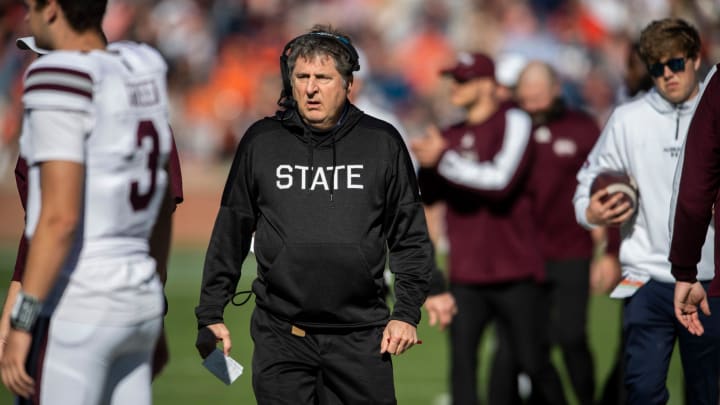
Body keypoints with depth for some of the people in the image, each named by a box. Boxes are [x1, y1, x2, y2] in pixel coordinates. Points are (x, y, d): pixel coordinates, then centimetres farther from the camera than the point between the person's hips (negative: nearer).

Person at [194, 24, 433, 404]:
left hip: (361, 338, 0)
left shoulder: (382, 142, 4)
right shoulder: (261, 142, 5)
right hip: (280, 338, 0)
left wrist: (406, 313, 1)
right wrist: (210, 315, 8)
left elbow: (411, 236, 9)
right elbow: (230, 233, 10)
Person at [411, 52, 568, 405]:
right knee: (461, 361, -3)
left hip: (514, 272, -5)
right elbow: (428, 195, 14)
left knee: (534, 363, 2)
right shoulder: (452, 135, 12)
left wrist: (443, 161, -16)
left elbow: (501, 181, -17)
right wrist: (428, 165, -6)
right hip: (465, 274, 5)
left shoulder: (513, 122, -5)